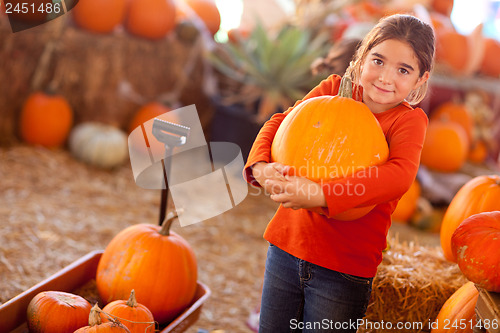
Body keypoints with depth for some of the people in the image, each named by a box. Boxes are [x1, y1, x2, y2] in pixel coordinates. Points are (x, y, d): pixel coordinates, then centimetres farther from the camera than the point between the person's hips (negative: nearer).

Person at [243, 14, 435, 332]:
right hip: (286, 247, 4)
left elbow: (400, 175, -28)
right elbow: (281, 122, -1)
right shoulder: (334, 89, 1)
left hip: (344, 271, -3)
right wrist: (260, 167, -24)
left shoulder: (410, 119, -10)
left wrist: (319, 195, -39)